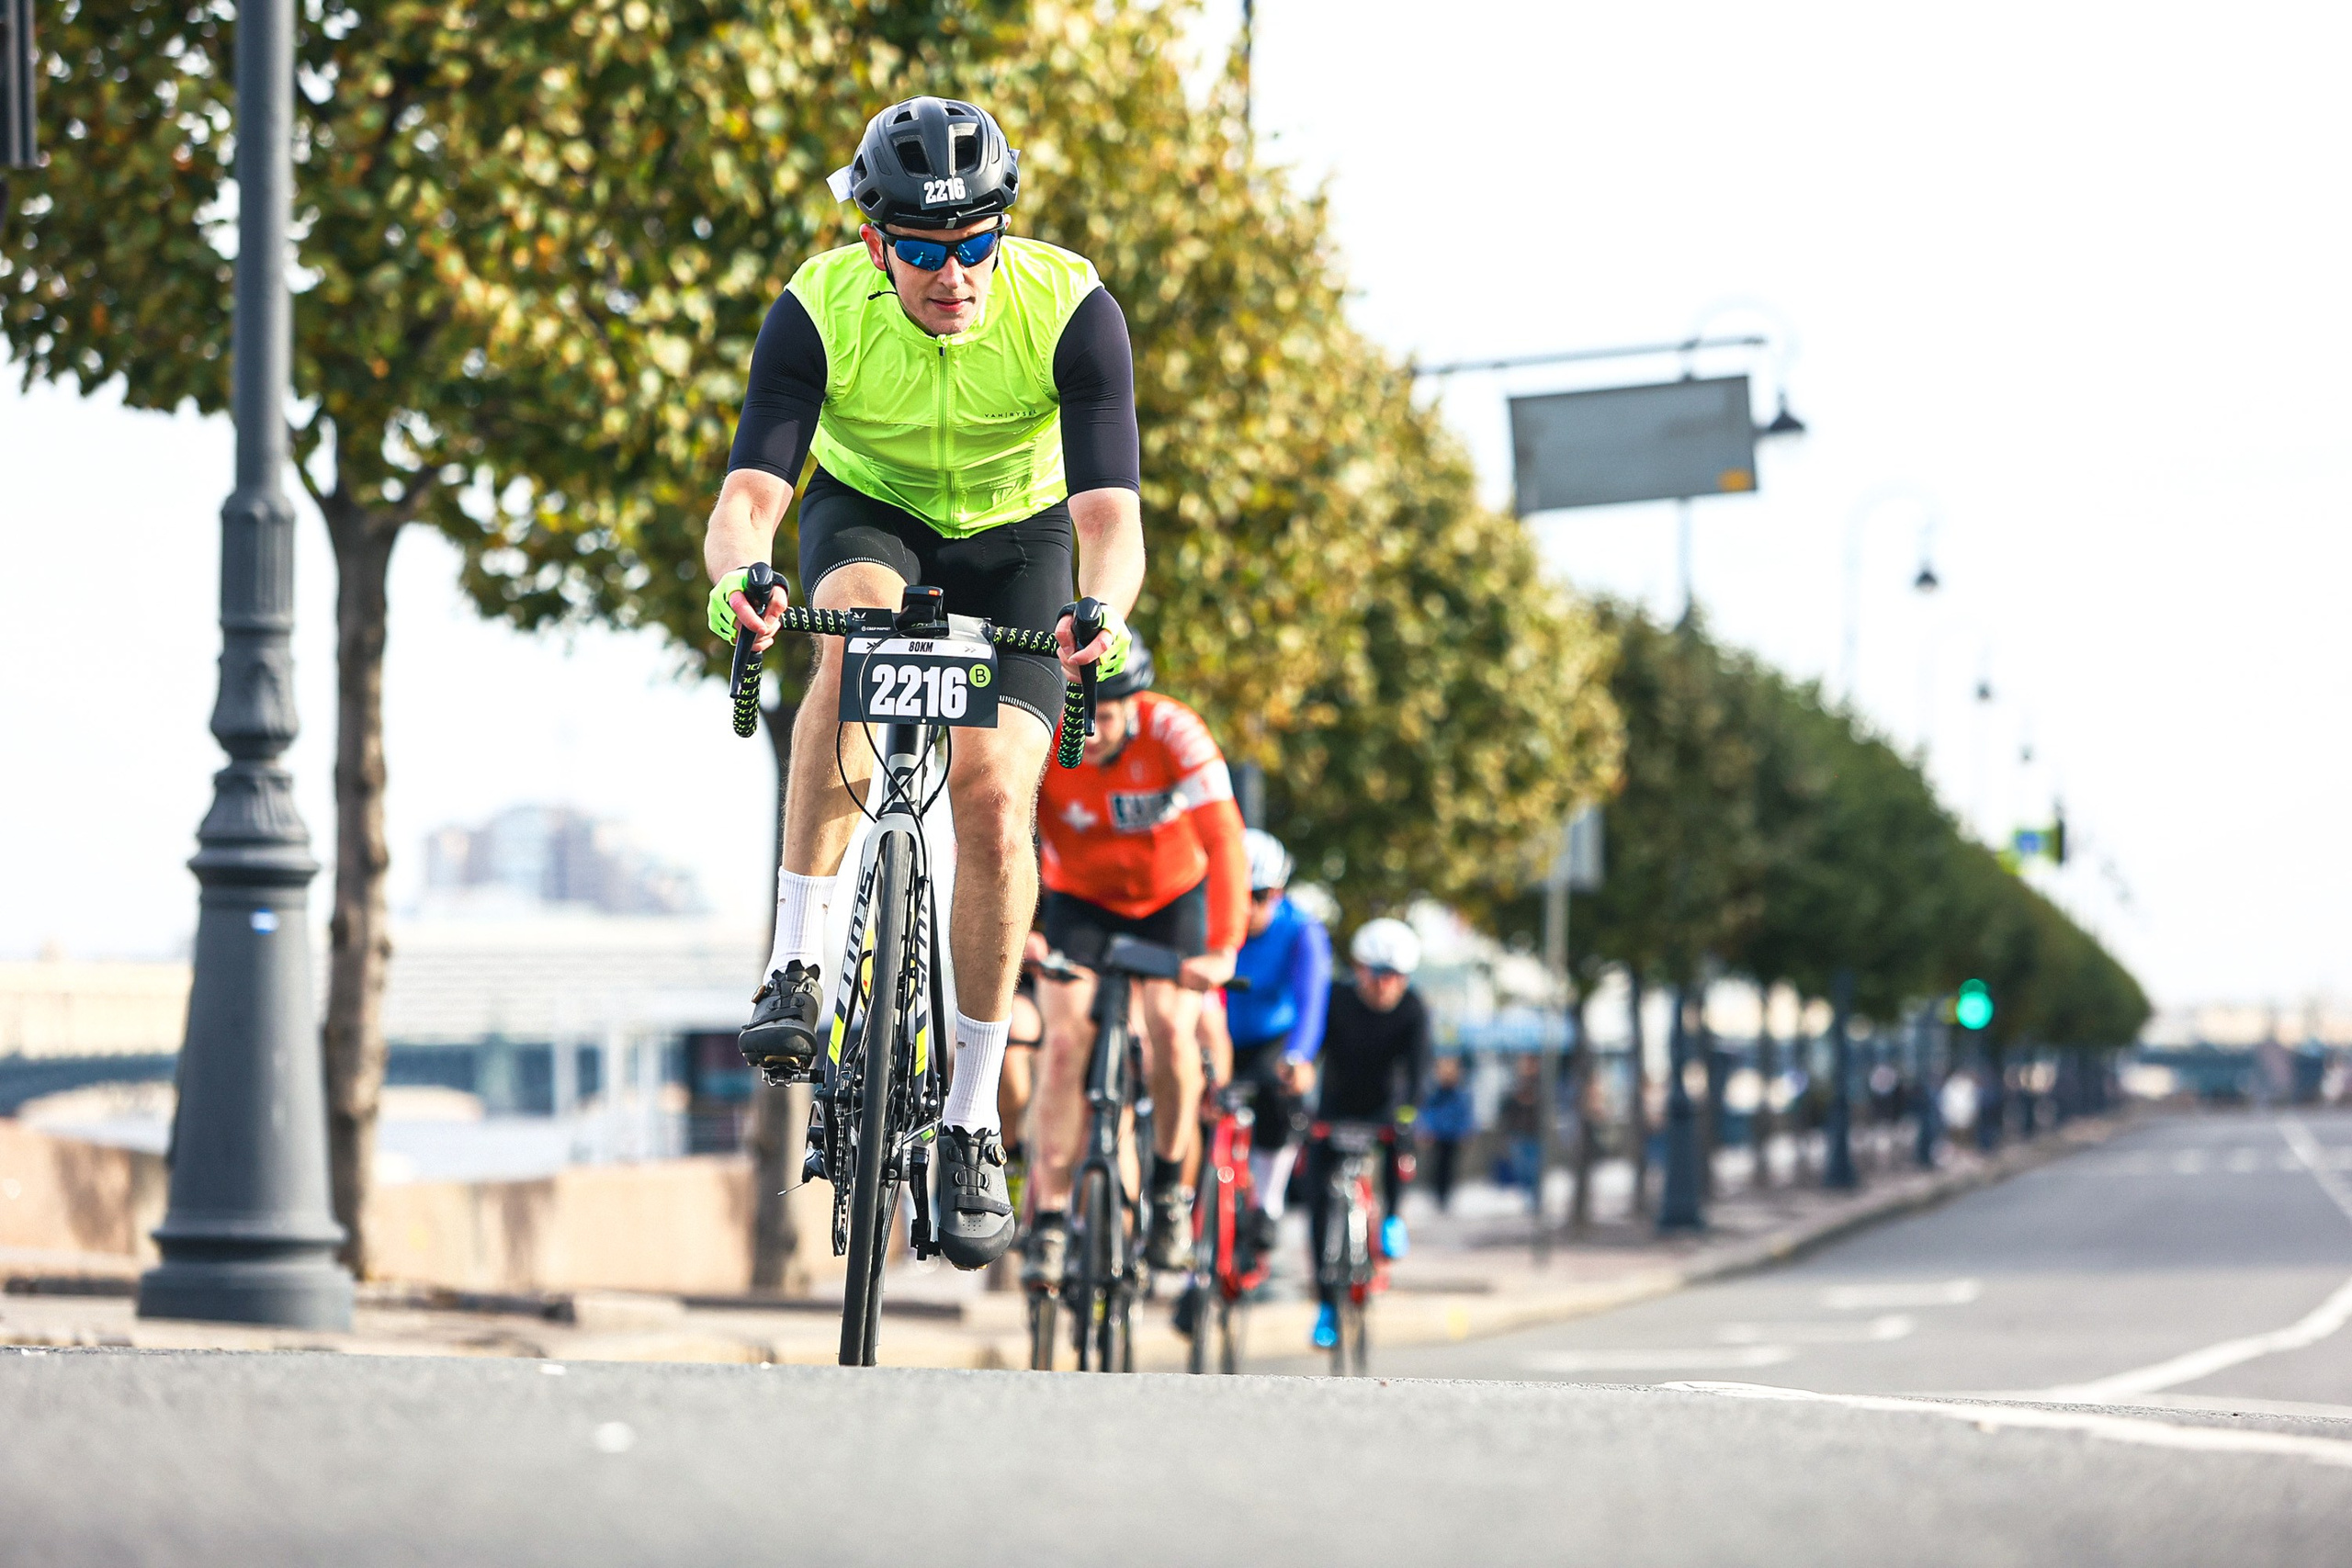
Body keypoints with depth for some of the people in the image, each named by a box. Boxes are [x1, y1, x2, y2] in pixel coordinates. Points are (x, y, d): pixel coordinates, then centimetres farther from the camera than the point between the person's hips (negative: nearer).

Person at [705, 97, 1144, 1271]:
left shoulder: (1071, 310, -29)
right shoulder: (819, 309, -28)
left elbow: (1109, 512, -37)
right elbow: (749, 492, -36)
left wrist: (1105, 613, -58)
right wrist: (738, 573, -59)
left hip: (1016, 540, 0)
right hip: (867, 513, 0)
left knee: (995, 797, -19)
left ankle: (972, 1126, -6)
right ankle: (797, 968, -31)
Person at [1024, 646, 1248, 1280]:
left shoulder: (1174, 733, -31)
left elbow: (1224, 841, -37)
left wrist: (1222, 949, -48)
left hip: (1171, 899, -1)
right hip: (1079, 900, 1)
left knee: (1170, 1026, -22)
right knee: (1065, 1040, -16)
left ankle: (1171, 1186, 1)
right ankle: (1050, 1221, -10)